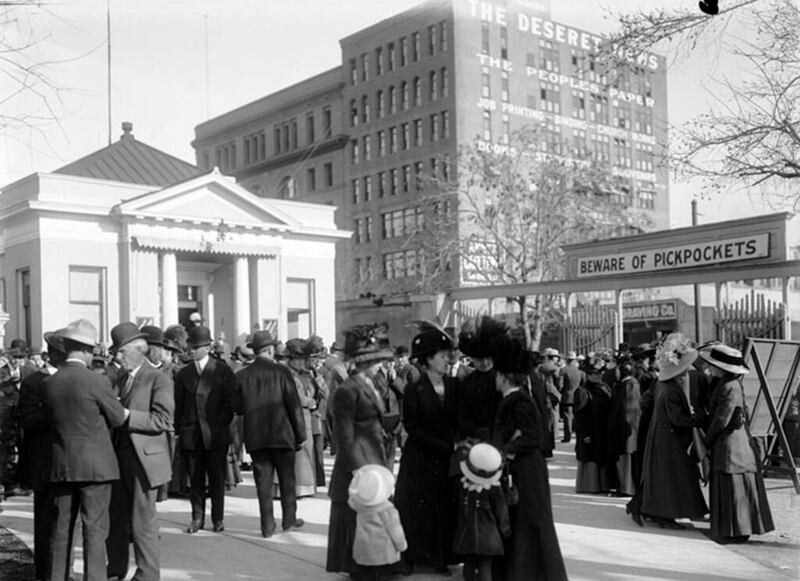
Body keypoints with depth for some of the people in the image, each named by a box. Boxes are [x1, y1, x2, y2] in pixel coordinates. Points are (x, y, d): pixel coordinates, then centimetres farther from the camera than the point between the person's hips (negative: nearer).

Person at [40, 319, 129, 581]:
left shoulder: (47, 384, 0)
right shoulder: (96, 382, -14)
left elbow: (51, 420, 9)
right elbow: (118, 418, -4)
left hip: (60, 466, 5)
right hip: (94, 465, -5)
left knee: (61, 531, 15)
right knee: (95, 530, 2)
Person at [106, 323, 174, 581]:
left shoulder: (159, 380, -8)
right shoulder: (121, 378, 15)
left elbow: (162, 420, -16)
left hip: (144, 458, -7)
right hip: (119, 455, 7)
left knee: (142, 523, 0)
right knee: (114, 518, 14)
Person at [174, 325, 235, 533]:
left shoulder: (222, 371, 2)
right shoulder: (183, 374, 11)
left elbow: (229, 401, 0)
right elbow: (179, 405, 12)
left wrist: (221, 425, -7)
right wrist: (179, 429, 4)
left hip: (216, 434, -2)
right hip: (191, 436, 2)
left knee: (217, 479, 3)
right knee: (195, 479, 5)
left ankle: (218, 519, 14)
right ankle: (197, 518, 16)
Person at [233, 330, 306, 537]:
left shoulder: (242, 375, -1)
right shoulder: (281, 372, -8)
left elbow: (237, 407, 1)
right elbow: (294, 405, -8)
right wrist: (300, 434, -1)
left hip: (255, 437, 2)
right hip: (282, 434, -2)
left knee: (263, 481, 7)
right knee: (287, 479, 13)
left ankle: (267, 526, 10)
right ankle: (289, 519, 23)